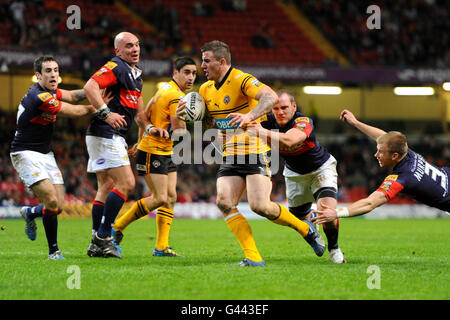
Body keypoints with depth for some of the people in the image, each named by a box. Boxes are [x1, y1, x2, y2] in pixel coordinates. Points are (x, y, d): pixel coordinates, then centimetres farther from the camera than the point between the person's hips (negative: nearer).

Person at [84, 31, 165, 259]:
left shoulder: (136, 74, 20)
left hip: (115, 136, 10)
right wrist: (106, 113, -33)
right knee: (126, 182, -14)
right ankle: (103, 236, -12)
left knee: (107, 187, 10)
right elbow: (90, 86, -24)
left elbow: (137, 108, 27)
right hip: (106, 135, -10)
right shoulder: (115, 67, -10)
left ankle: (97, 244, 13)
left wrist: (149, 127, 11)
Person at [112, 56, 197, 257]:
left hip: (165, 153, 10)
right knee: (160, 198, -12)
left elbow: (146, 113, 20)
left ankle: (161, 247, 3)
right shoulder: (177, 97, -18)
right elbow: (179, 131, -22)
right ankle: (117, 227, 0)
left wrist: (142, 140, 24)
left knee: (171, 197, 3)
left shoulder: (165, 88, 12)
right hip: (153, 152, -10)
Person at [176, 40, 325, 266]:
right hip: (230, 156, 7)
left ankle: (305, 229, 9)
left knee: (260, 206, -18)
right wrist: (186, 115, 2)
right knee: (224, 202, -14)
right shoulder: (206, 90, 12)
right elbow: (206, 123, 22)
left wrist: (249, 116, -45)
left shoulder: (241, 80, -13)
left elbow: (271, 97, -29)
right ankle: (253, 258, -12)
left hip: (255, 152, -7)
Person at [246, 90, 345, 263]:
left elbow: (289, 140, -56)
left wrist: (264, 133, -69)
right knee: (300, 218, 10)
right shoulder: (268, 121, -21)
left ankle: (334, 249, 2)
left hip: (321, 168, -5)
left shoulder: (304, 122, -36)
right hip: (295, 174, 5)